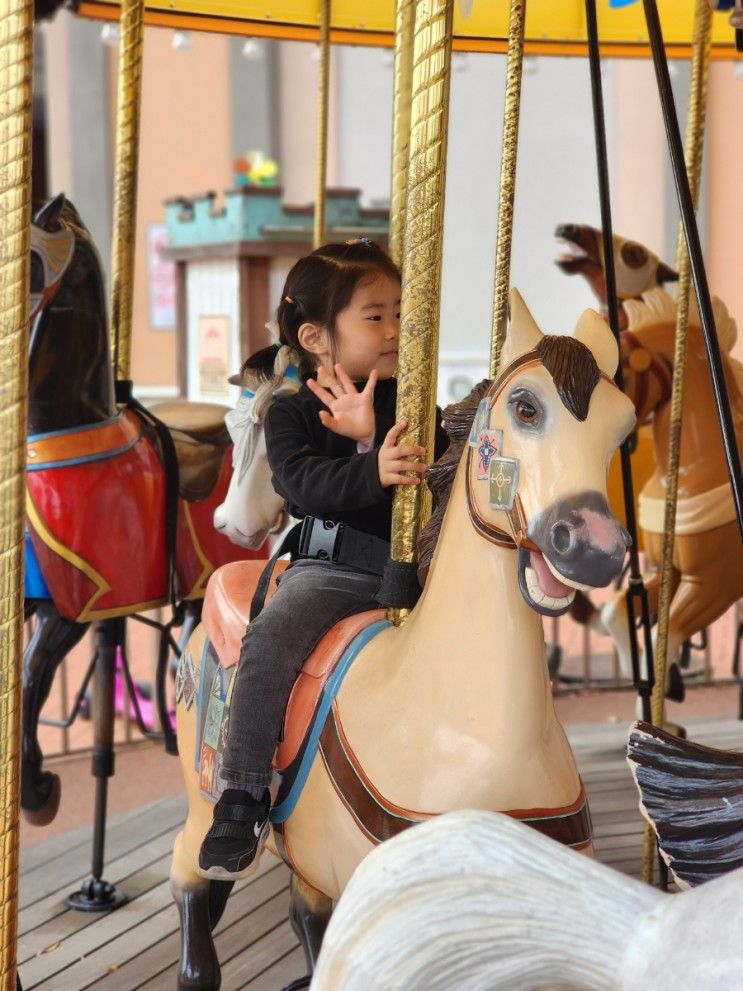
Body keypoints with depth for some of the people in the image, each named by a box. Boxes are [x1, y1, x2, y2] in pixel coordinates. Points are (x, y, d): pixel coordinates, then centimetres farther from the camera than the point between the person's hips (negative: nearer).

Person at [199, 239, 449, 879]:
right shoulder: (292, 411, 4)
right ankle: (244, 796, -20)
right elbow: (305, 482, -15)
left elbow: (435, 468, -5)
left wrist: (372, 433, -19)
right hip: (331, 567, -3)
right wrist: (373, 471, -32)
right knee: (271, 639, -28)